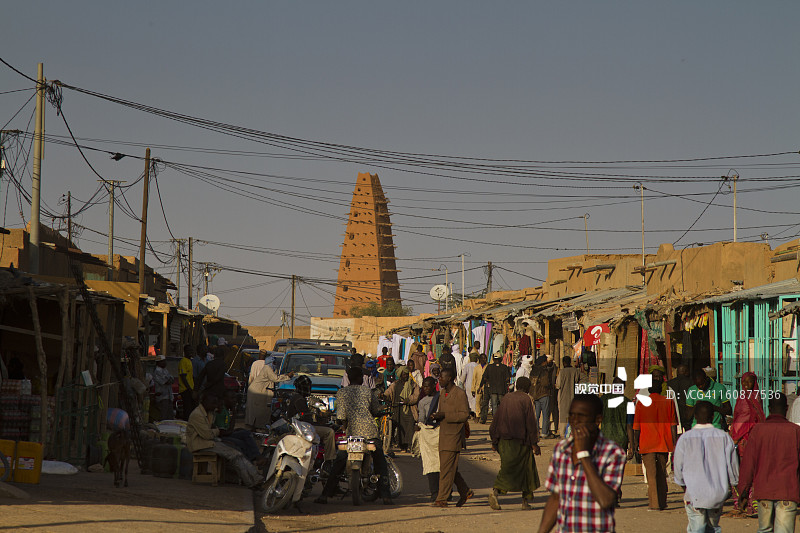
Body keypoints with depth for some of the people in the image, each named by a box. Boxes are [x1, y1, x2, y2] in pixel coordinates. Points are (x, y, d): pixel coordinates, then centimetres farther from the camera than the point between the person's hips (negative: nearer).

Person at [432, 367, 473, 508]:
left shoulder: (460, 393, -12)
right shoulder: (443, 392, 15)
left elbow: (465, 415, -16)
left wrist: (444, 415, -21)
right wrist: (436, 416, 1)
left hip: (454, 436, -9)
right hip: (443, 434, 9)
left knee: (446, 468, -8)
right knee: (449, 468, 12)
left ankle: (442, 499, -5)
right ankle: (465, 491, 25)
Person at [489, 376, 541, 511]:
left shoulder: (506, 398, 9)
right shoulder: (526, 399, -7)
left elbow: (496, 420, 10)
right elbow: (530, 422, -11)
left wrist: (494, 441, 16)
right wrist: (534, 443, -8)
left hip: (504, 440, 5)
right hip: (520, 441, -5)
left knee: (508, 468, 8)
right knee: (526, 468, 9)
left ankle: (496, 491, -15)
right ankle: (526, 500, 11)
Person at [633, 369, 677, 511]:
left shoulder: (641, 403, -5)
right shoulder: (668, 402, -1)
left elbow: (636, 427, 0)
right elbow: (673, 424, 1)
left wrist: (636, 443, 8)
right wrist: (674, 442, 7)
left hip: (647, 444, -2)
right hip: (664, 443, 2)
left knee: (651, 475, -1)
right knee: (662, 474, 15)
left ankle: (655, 503, -7)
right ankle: (662, 502, 21)